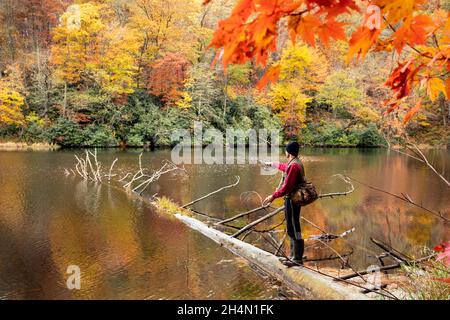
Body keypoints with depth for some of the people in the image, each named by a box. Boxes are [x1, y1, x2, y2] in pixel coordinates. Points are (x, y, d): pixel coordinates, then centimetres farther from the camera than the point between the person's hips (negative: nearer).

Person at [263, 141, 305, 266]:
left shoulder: (294, 165, -20)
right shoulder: (293, 163, 12)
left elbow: (287, 187, -24)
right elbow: (284, 167, 36)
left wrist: (273, 196, -19)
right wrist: (273, 164, 51)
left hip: (292, 200, -10)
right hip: (292, 199, 10)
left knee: (294, 229, -4)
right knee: (291, 229, 17)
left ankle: (297, 259, 3)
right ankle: (294, 256, 26)